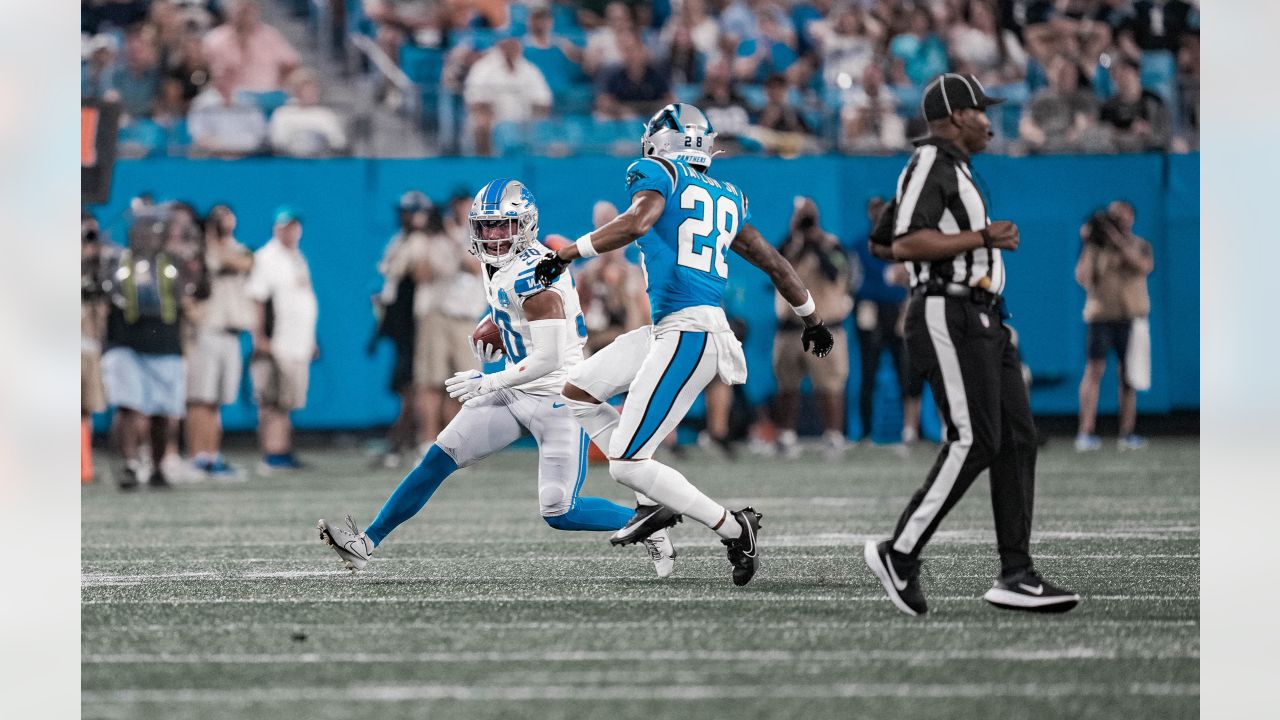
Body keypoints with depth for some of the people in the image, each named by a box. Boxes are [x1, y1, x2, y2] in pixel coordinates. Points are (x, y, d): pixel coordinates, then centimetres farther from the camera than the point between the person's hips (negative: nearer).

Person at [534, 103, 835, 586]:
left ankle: (733, 529, -3)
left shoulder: (658, 174, -1)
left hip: (687, 335, -9)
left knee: (628, 464, -9)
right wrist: (813, 319, 38)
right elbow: (774, 263, 25)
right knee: (578, 392, 17)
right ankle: (654, 503, 13)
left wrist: (568, 253, -17)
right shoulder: (726, 198, 20)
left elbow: (638, 221, -23)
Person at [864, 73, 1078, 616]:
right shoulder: (931, 162, -8)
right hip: (950, 320, -10)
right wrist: (982, 237, -20)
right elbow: (905, 245, -22)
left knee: (1017, 438, 2)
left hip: (985, 325, 10)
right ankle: (900, 554, -9)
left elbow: (882, 239, 32)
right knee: (973, 442, -15)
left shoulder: (952, 169, 23)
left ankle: (1016, 576, -1)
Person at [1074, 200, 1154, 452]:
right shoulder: (1096, 247, 9)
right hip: (1100, 315, -1)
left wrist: (1119, 241, -16)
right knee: (1094, 370, -12)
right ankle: (1086, 431, -16)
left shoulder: (1139, 246, 11)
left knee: (1129, 375, 2)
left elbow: (1145, 266, -11)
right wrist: (1087, 247, -8)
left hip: (1131, 317, 1)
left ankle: (1127, 433, 6)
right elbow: (1082, 278, 0)